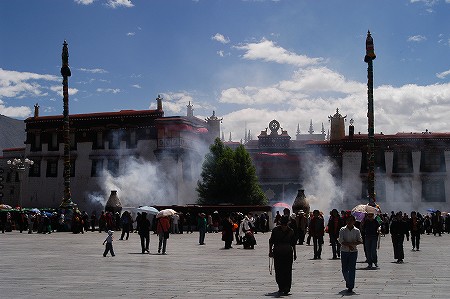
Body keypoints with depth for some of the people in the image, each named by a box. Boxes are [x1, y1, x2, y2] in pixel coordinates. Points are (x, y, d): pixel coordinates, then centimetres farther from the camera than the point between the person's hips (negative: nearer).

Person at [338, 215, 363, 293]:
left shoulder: (357, 231, 1)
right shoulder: (342, 230, 0)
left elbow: (360, 241, -6)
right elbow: (340, 241, -8)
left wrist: (351, 243, -18)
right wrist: (349, 245, -19)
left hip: (353, 252, -1)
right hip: (344, 251, 1)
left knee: (352, 269, -4)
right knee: (344, 269, 5)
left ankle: (350, 287, 0)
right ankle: (348, 282, 31)